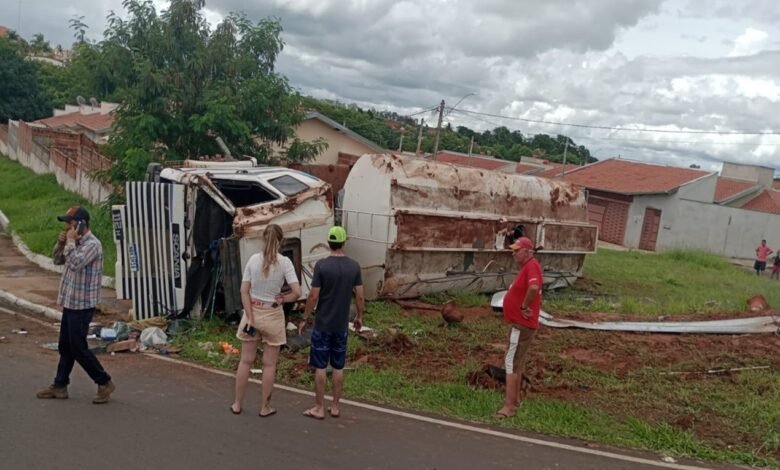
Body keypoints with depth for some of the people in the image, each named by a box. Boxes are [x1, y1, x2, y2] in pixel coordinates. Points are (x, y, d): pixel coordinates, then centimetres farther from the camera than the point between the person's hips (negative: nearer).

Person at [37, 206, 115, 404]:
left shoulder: (92, 244, -18)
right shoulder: (75, 242, 11)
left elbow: (75, 263, -31)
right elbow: (58, 261, 20)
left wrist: (70, 242, -18)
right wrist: (61, 244, 2)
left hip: (82, 304, -9)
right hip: (70, 302, 9)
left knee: (78, 348, -5)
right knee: (65, 346, 15)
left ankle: (105, 382, 5)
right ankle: (60, 385, 25)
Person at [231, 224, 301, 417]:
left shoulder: (253, 259, -6)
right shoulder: (284, 262, -12)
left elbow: (244, 291, -7)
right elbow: (297, 292, -19)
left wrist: (250, 318, -5)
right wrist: (283, 299, -1)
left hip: (252, 312, 2)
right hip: (272, 315, -2)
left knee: (246, 361, 15)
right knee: (269, 364, 11)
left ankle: (237, 404, 26)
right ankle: (265, 407, 21)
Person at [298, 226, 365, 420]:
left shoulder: (322, 265, -13)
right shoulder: (354, 266, -3)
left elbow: (313, 296, -13)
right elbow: (360, 296, 0)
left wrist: (304, 318, -1)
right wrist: (359, 317, 15)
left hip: (322, 325, -3)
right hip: (342, 325, 4)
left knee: (320, 367, 5)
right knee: (338, 367, 12)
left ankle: (319, 408, 13)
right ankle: (335, 407, 20)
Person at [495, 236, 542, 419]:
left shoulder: (532, 266, -20)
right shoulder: (526, 266, 13)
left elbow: (534, 288, -39)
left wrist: (525, 306, -26)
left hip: (522, 325, -11)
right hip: (519, 323, 11)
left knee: (511, 362, -9)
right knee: (516, 362, 18)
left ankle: (509, 406, -7)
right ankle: (515, 398, 29)